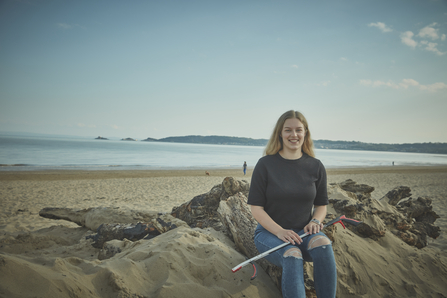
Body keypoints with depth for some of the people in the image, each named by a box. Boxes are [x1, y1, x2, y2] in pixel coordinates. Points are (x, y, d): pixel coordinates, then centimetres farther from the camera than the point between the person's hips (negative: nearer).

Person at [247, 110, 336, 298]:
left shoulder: (315, 166, 4)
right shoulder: (265, 164, -5)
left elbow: (322, 204, 13)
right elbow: (256, 207, -7)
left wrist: (315, 221, -10)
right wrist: (279, 231, -21)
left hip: (303, 232, 3)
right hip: (269, 232, -2)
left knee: (323, 244, -31)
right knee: (292, 255, -34)